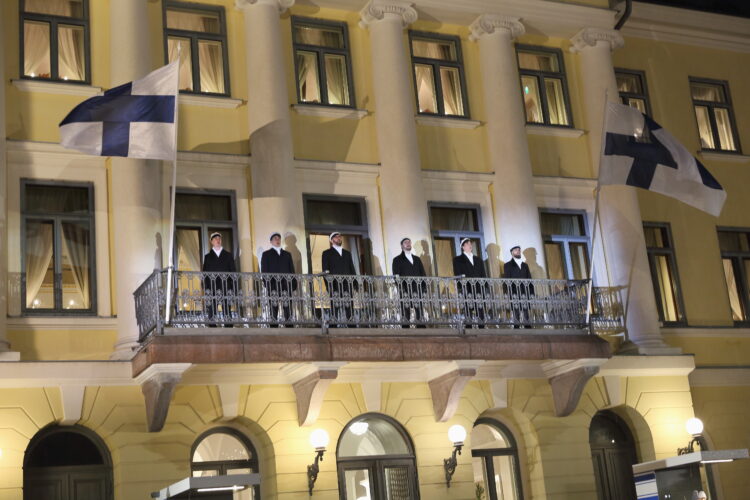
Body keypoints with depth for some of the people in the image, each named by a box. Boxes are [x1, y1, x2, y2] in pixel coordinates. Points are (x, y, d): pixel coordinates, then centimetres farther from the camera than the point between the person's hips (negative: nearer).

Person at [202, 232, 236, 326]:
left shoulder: (228, 256, 16)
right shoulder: (208, 257, 15)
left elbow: (233, 272, 11)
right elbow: (204, 273, 10)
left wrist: (234, 289, 1)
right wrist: (205, 288, -2)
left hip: (226, 288, 0)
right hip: (212, 289, 0)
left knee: (227, 313, -2)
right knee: (212, 313, -5)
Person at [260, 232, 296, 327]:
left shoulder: (287, 254, 22)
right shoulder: (266, 254, 13)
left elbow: (292, 270, 18)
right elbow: (264, 270, 5)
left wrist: (294, 283, 7)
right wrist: (266, 283, -8)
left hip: (286, 285, 3)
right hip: (273, 285, -3)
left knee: (287, 307, -3)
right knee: (274, 308, -7)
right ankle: (273, 326, -7)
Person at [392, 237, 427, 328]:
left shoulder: (417, 259, 22)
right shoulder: (397, 260, 9)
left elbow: (423, 274, 18)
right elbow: (396, 276, -1)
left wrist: (425, 289, 4)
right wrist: (401, 290, -13)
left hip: (418, 291, 4)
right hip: (405, 292, -4)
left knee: (420, 315, 0)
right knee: (405, 315, -7)